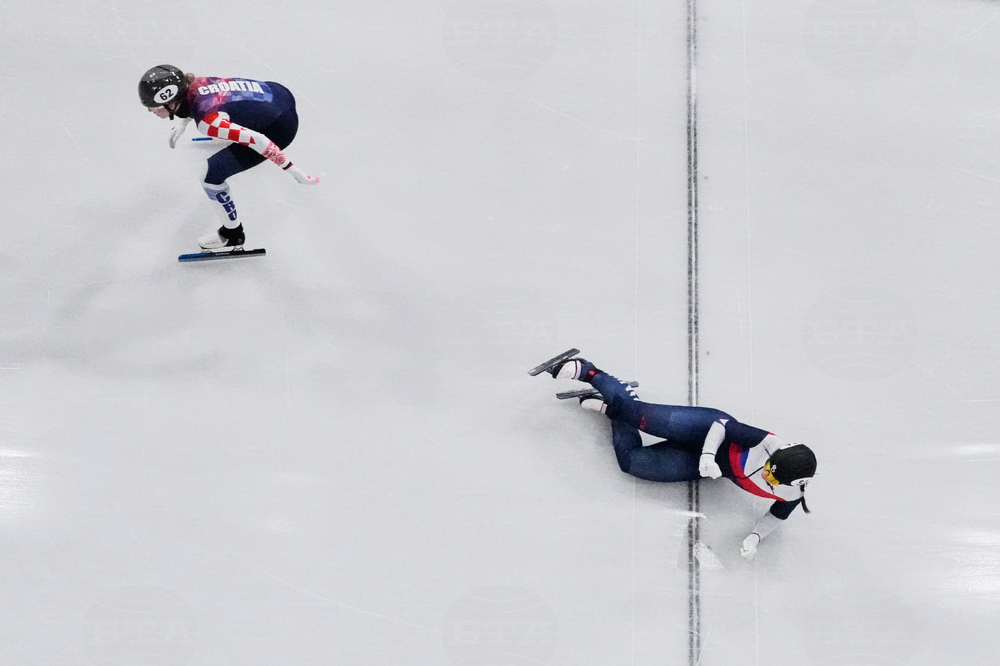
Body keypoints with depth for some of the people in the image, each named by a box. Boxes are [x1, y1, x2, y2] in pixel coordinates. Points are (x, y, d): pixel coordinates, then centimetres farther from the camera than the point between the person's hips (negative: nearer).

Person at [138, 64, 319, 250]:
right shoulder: (192, 84, -10)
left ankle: (232, 235, 15)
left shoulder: (208, 122, -32)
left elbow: (256, 140, -32)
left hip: (279, 127, -8)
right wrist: (180, 123, 12)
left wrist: (291, 169, -28)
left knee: (212, 175, -6)